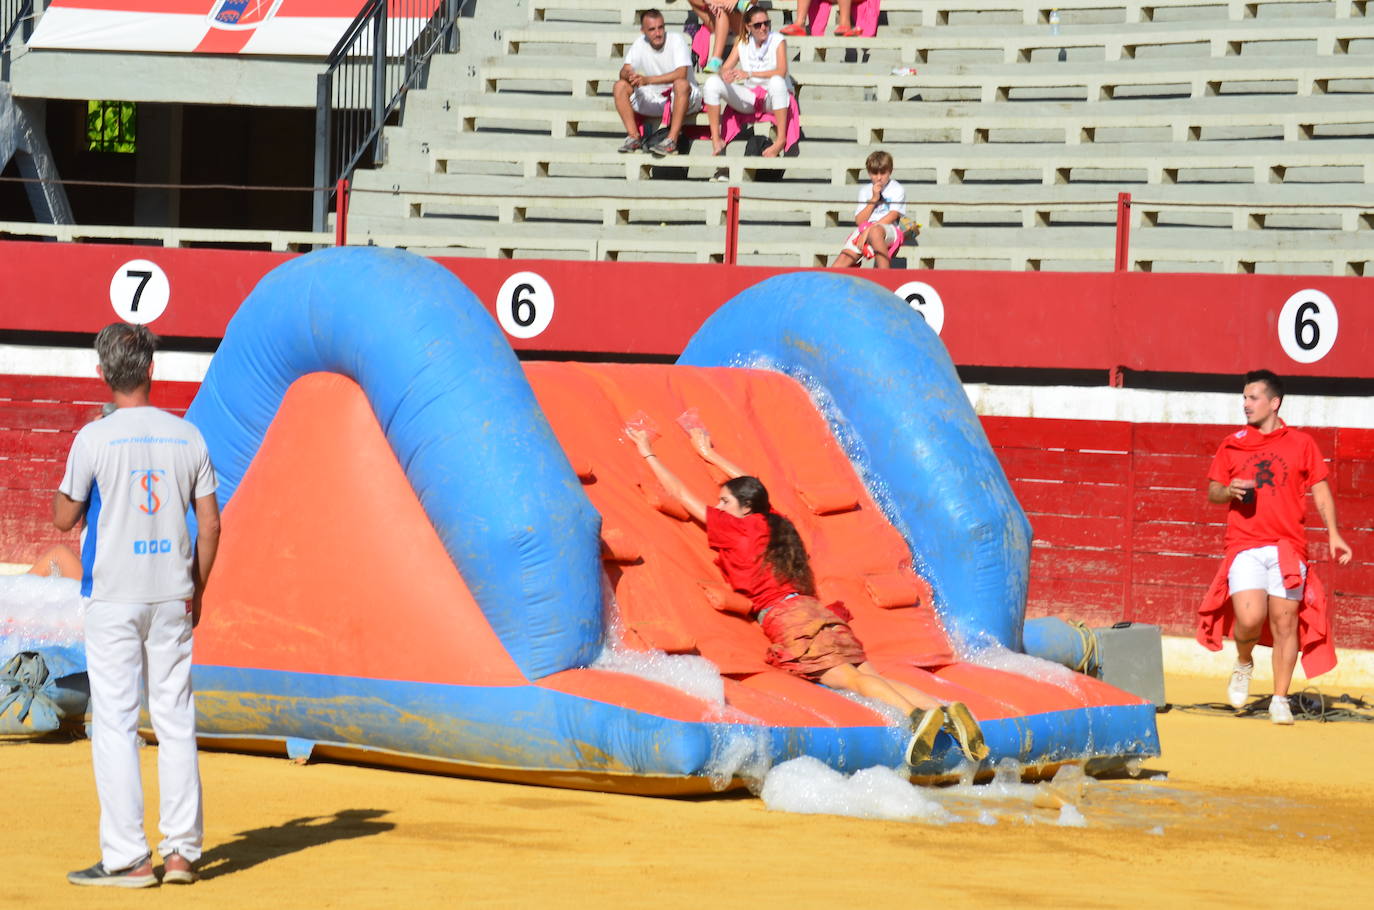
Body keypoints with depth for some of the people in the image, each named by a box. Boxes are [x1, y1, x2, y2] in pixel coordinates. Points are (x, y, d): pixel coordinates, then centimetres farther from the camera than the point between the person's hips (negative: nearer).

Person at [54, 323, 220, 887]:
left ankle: (128, 858, -4)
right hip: (172, 596, 4)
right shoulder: (187, 437, 3)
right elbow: (210, 524, 4)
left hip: (114, 597, -4)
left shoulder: (94, 439, -9)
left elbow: (65, 517, -2)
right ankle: (182, 852, 10)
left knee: (114, 723, -1)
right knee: (176, 722, 9)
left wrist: (68, 483, 16)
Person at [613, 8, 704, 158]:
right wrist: (628, 75, -35)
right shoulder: (640, 43, -2)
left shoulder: (676, 40, -16)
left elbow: (681, 74, -28)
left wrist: (648, 80, -36)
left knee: (681, 84, -38)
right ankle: (633, 137, -18)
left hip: (685, 97, -5)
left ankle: (672, 140, -39)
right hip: (656, 99, 5)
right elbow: (624, 71, -8)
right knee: (620, 86, -11)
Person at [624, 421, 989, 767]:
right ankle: (945, 710, -25)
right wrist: (710, 455, 57)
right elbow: (748, 486, 46)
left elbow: (683, 496, 15)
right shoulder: (766, 522, 23)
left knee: (850, 678, -24)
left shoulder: (735, 528, 5)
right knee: (869, 676, -5)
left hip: (786, 618, -7)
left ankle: (918, 715, -47)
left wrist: (648, 454, 26)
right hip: (814, 611, 7)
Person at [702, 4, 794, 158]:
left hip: (773, 97, -4)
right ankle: (716, 140, -17)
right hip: (749, 97, 4)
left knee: (776, 82, -40)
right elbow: (725, 69, -1)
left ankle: (781, 140, -35)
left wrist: (750, 74, -32)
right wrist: (725, 74, -28)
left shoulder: (777, 40, -7)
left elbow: (781, 72, -23)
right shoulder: (742, 43, 4)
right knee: (713, 83, -16)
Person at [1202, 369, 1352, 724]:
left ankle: (1280, 700, 8)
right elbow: (1212, 491, 16)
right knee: (1250, 619, -16)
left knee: (1285, 624, -3)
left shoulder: (1301, 443, 8)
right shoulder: (1233, 444, 11)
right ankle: (1243, 663, 15)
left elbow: (1320, 491, 7)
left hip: (1288, 547, 0)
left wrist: (1333, 534, -4)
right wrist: (1229, 491, -8)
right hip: (1245, 546, 0)